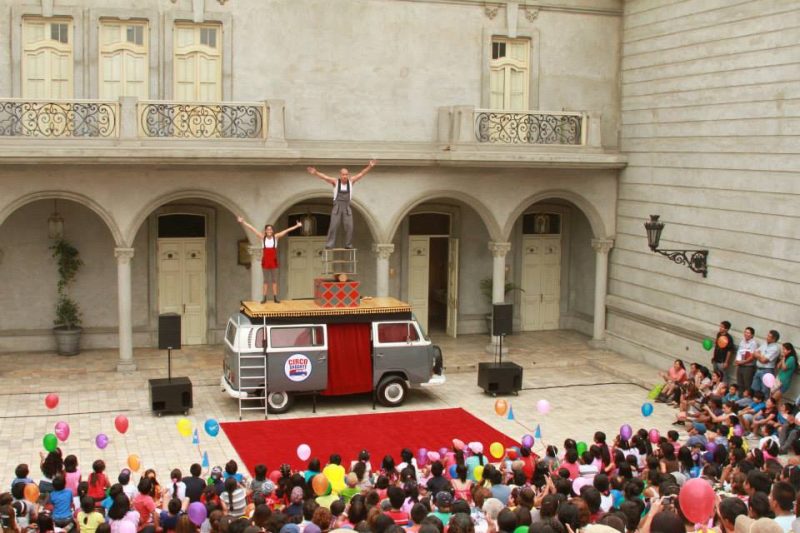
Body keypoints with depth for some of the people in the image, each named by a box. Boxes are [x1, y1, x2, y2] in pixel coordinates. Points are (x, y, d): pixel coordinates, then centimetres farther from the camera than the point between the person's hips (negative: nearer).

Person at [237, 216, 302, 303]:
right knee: (266, 280, 6)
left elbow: (286, 231, -2)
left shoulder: (276, 237, -1)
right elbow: (252, 229, -4)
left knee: (274, 279, 6)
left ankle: (275, 297, 9)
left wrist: (297, 226, -3)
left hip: (274, 261, 0)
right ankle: (264, 297, 8)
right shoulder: (262, 237, -2)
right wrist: (243, 222, -7)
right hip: (265, 261, 0)